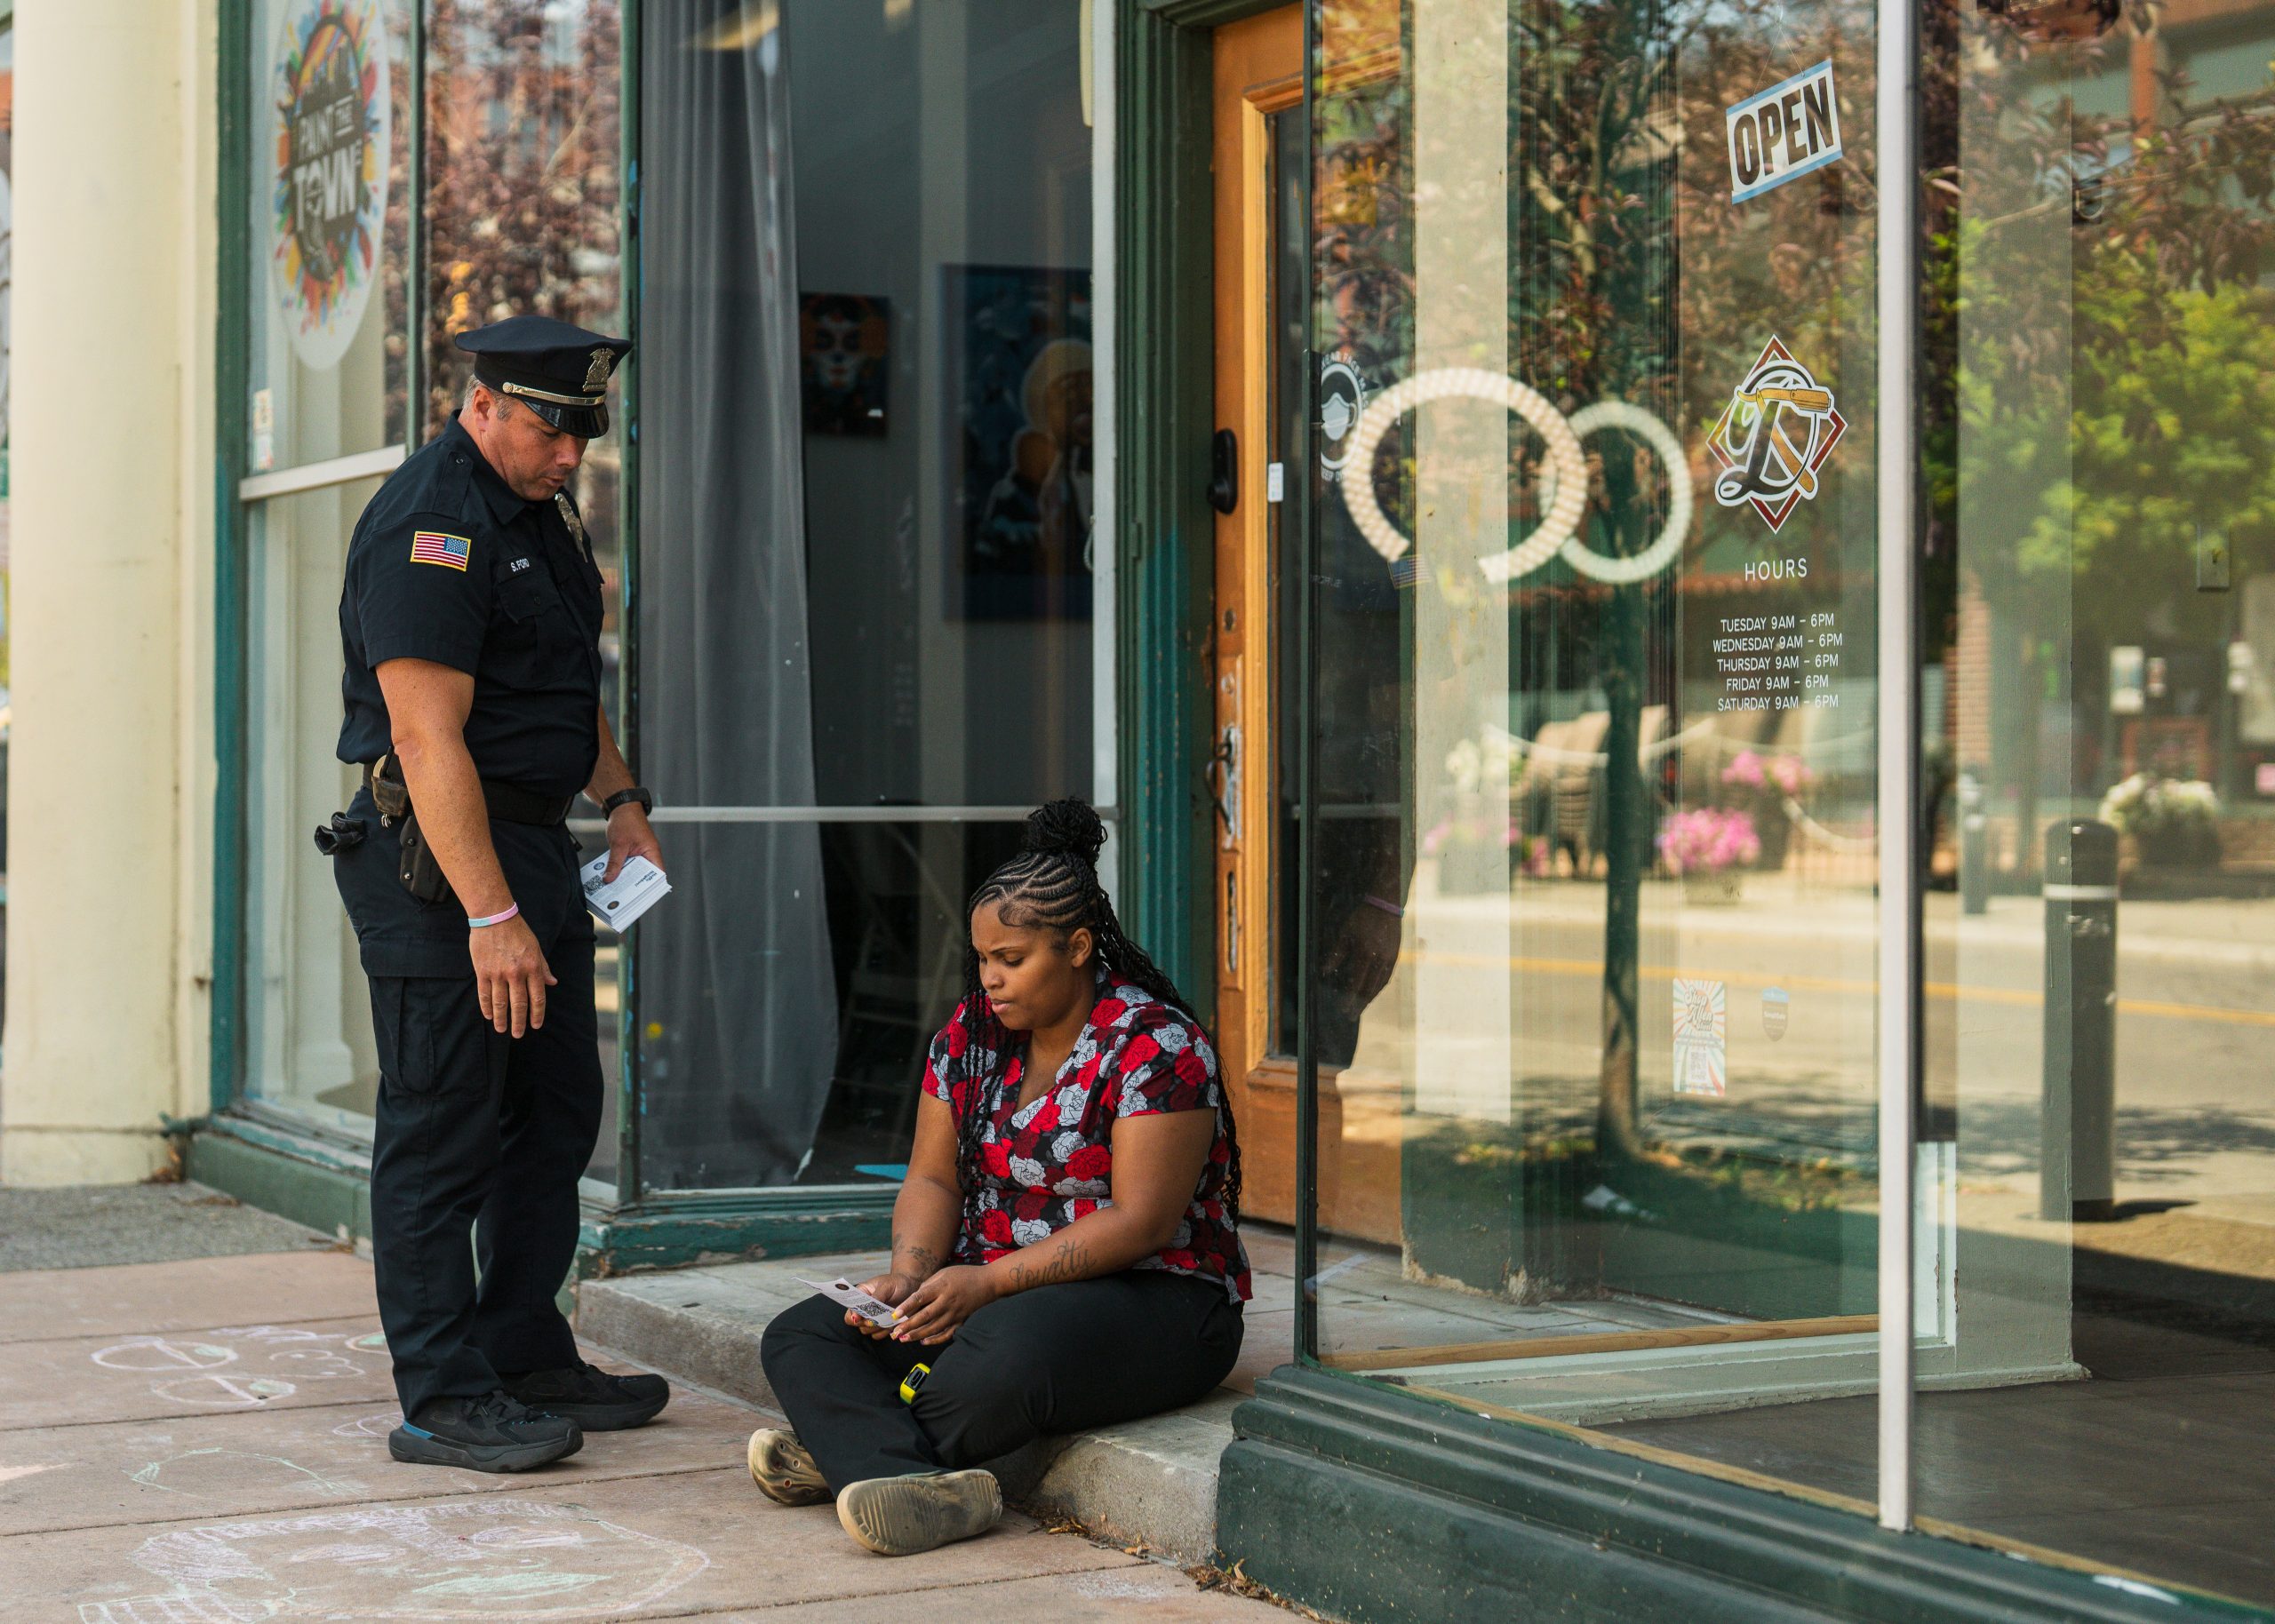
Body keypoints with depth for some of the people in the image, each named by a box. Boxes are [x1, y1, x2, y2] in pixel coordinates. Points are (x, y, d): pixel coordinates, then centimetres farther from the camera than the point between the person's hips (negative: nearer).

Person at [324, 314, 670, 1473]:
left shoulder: (543, 508, 14)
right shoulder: (427, 527, -17)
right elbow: (429, 739, -23)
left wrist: (620, 797, 16)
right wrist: (491, 915, -26)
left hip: (536, 844, 10)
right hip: (438, 858, -10)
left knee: (555, 1119, 14)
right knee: (441, 1136, -5)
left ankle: (528, 1358, 23)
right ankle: (445, 1399, 0)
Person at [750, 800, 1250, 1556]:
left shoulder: (1158, 1048, -13)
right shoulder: (970, 1033, 9)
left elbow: (1141, 1222, -18)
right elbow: (933, 1180, 9)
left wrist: (989, 1281, -24)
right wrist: (910, 1273, -13)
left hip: (1152, 1300, -7)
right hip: (990, 1292, 7)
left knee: (1007, 1353, -40)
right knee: (800, 1335, -13)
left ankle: (849, 1446, -18)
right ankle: (926, 1485, -38)